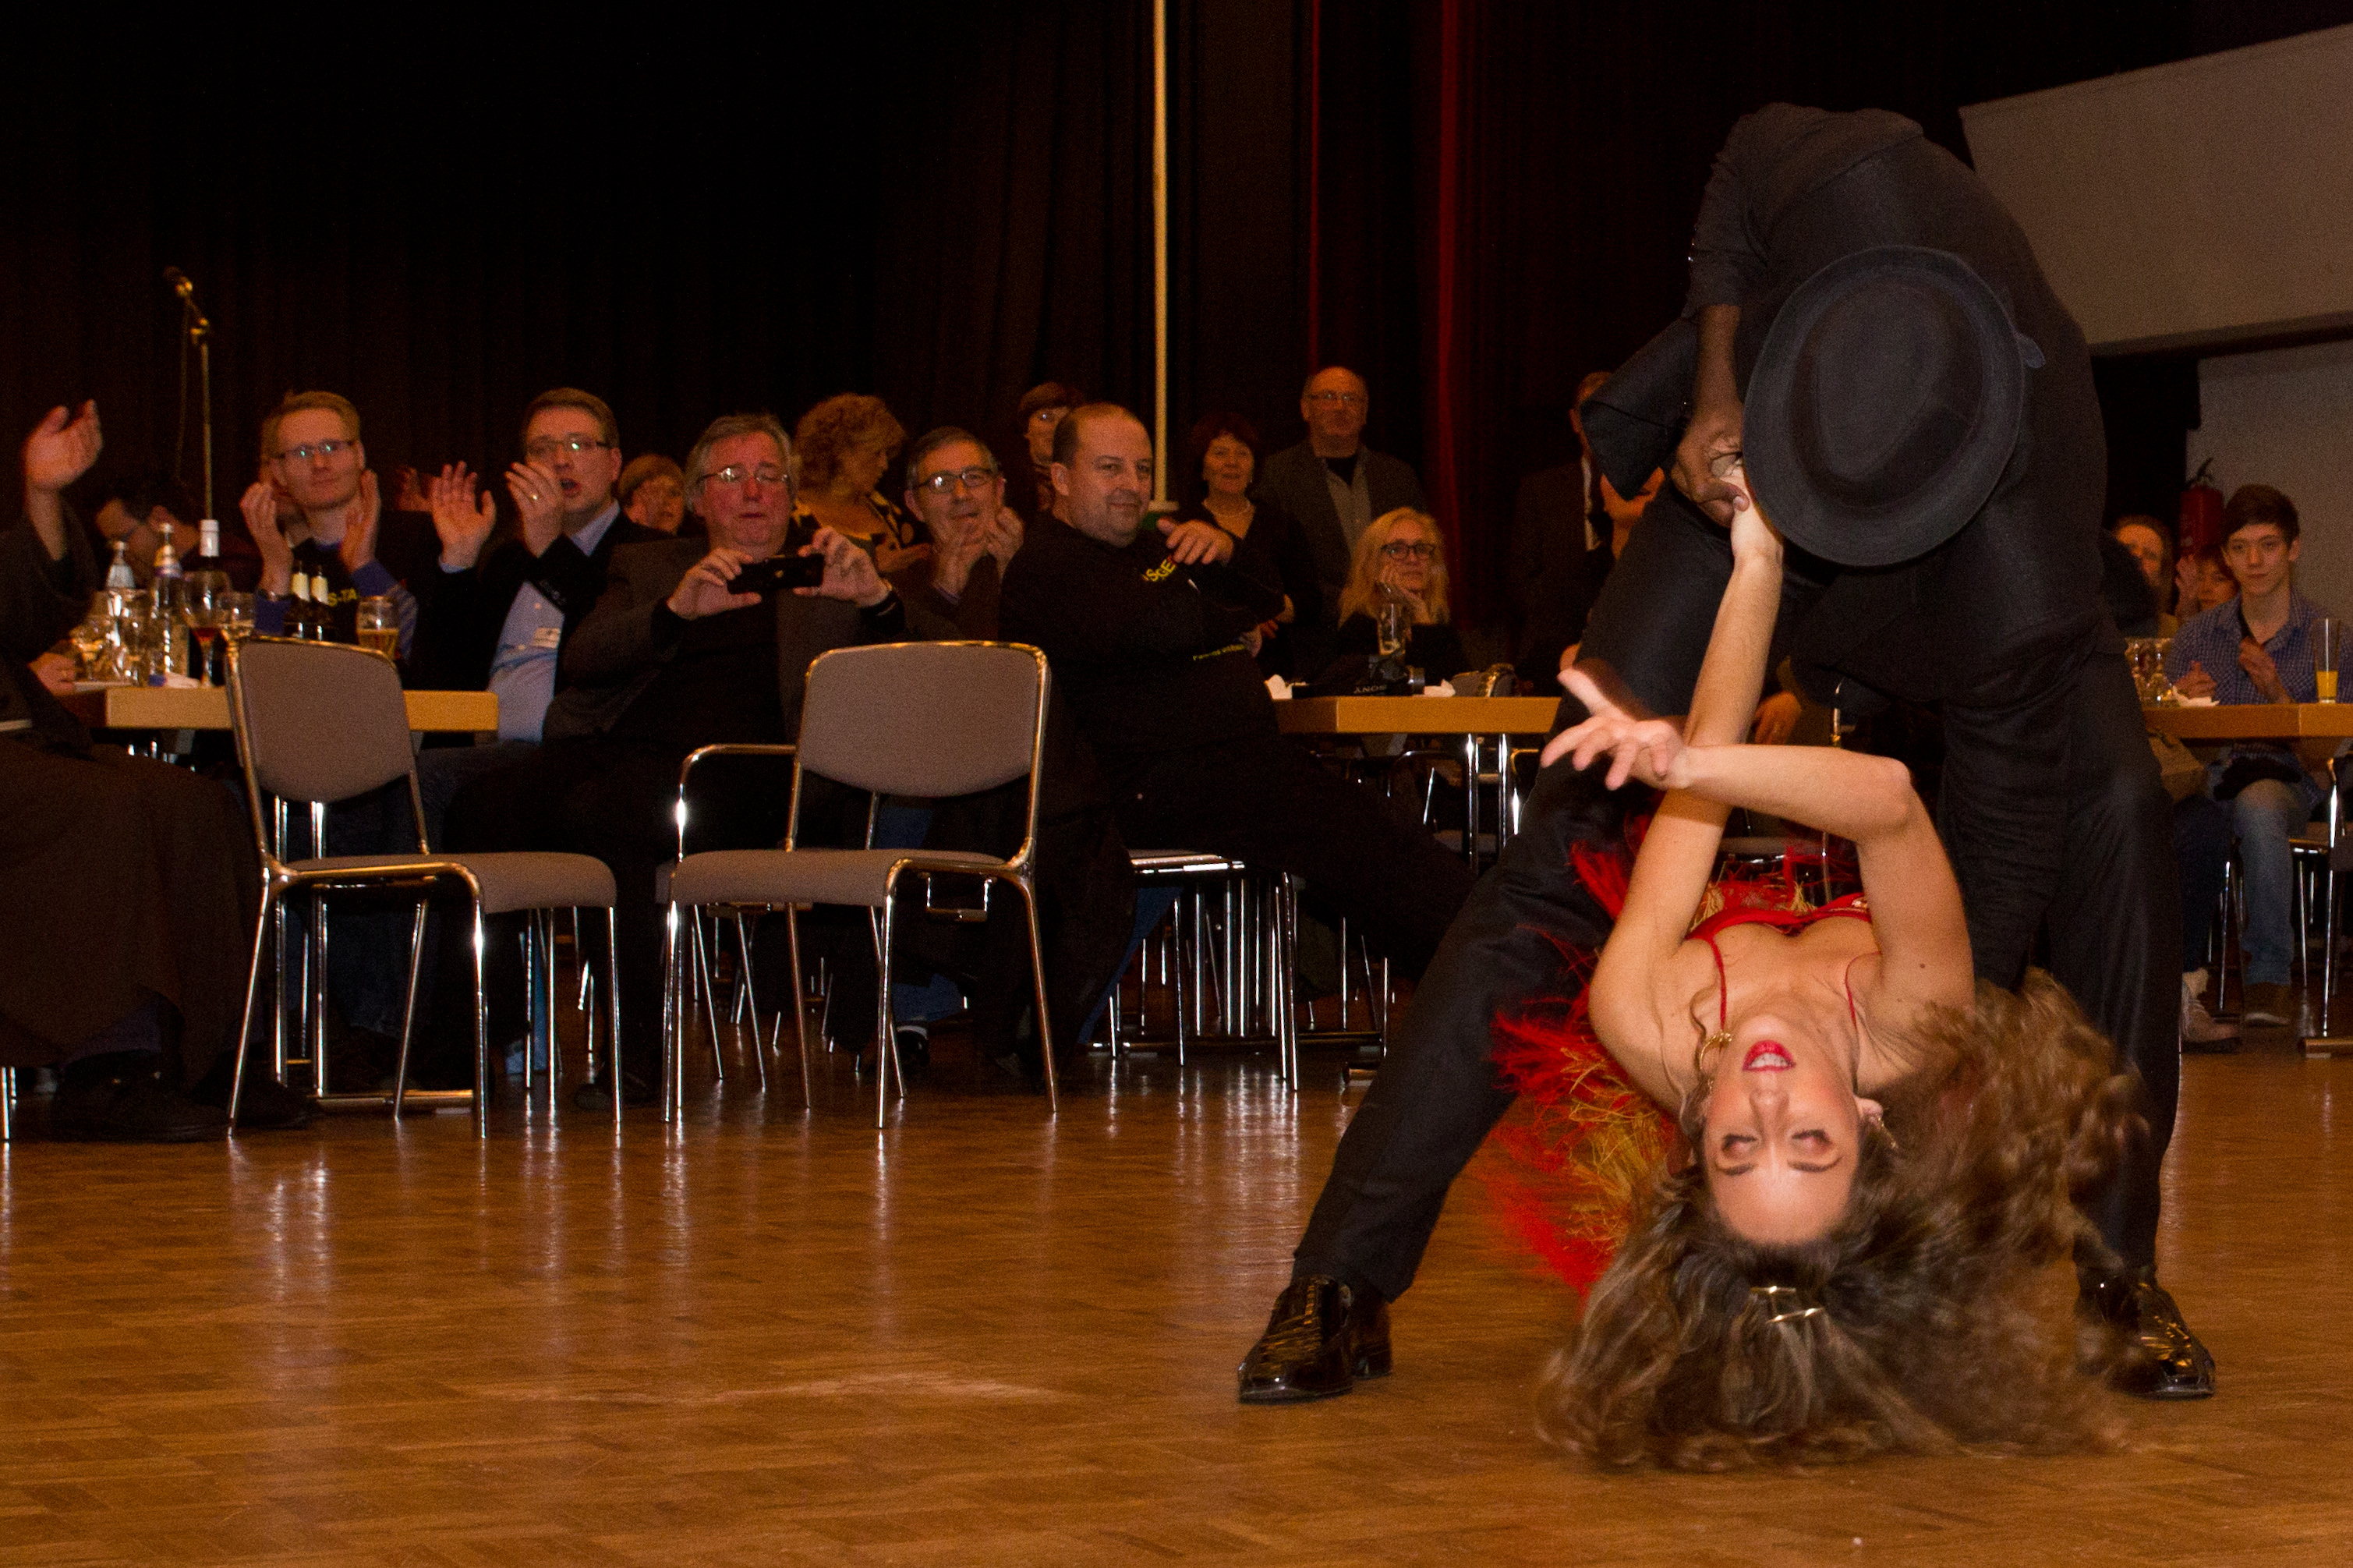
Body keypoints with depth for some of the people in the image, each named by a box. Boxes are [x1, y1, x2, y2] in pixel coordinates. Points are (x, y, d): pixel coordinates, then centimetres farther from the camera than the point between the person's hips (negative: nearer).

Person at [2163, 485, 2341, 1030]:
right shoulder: (2197, 633, 14)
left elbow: (2320, 759, 1)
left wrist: (2278, 695, -15)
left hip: (2286, 783, -2)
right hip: (2209, 776, 2)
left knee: (2257, 806, -40)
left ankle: (2270, 975, -27)